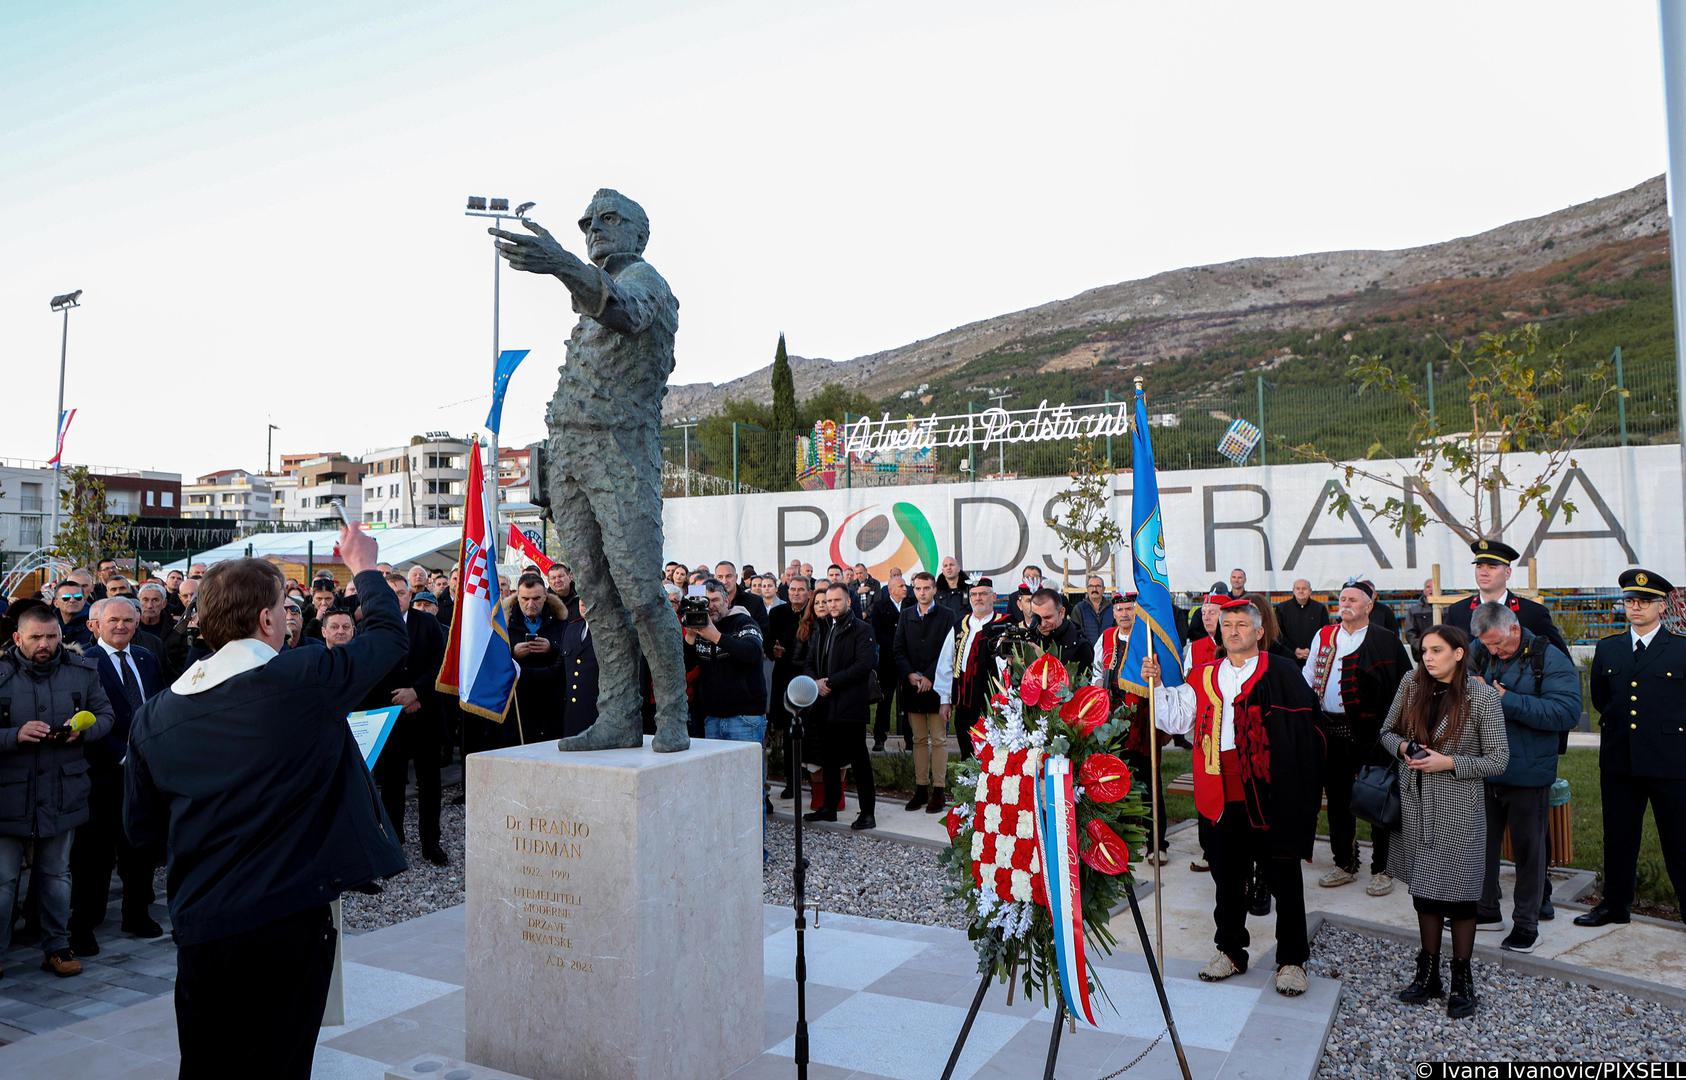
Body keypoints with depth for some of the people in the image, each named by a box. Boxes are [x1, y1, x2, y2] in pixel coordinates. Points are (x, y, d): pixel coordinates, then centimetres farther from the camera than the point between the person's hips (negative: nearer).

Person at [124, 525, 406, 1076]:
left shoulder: (154, 716, 2)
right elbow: (389, 635, 2)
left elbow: (141, 828, 11)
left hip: (201, 927, 4)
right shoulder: (303, 679, -13)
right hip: (292, 918, -4)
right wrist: (365, 566, 18)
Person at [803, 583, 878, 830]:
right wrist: (815, 682, -5)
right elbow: (810, 662, 18)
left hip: (850, 705, -7)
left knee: (859, 759, -2)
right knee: (828, 758, 14)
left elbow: (865, 664, -16)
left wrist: (830, 682, -16)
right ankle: (830, 807, 25)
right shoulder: (822, 629, 17)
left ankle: (867, 812, 4)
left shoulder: (861, 629, -5)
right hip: (825, 705, 7)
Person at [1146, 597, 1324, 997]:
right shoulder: (1204, 677, 11)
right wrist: (1156, 686, -6)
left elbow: (1304, 727, -10)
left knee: (1284, 875, 8)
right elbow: (1175, 718, 8)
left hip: (1270, 792, -4)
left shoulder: (1282, 674, -4)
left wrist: (1300, 784, -17)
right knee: (1227, 875, 14)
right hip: (1221, 794, 4)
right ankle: (1230, 949, 30)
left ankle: (1292, 959, 22)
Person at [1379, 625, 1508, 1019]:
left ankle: (1462, 979, 22)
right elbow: (1387, 732, 11)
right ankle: (1428, 972, 28)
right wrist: (1403, 748, -10)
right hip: (1416, 804, 4)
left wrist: (1448, 762, -18)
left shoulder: (1482, 696, -11)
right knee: (1423, 888, 14)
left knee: (1458, 894, 5)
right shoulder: (1411, 685, 1)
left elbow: (1498, 760, -8)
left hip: (1458, 809, -4)